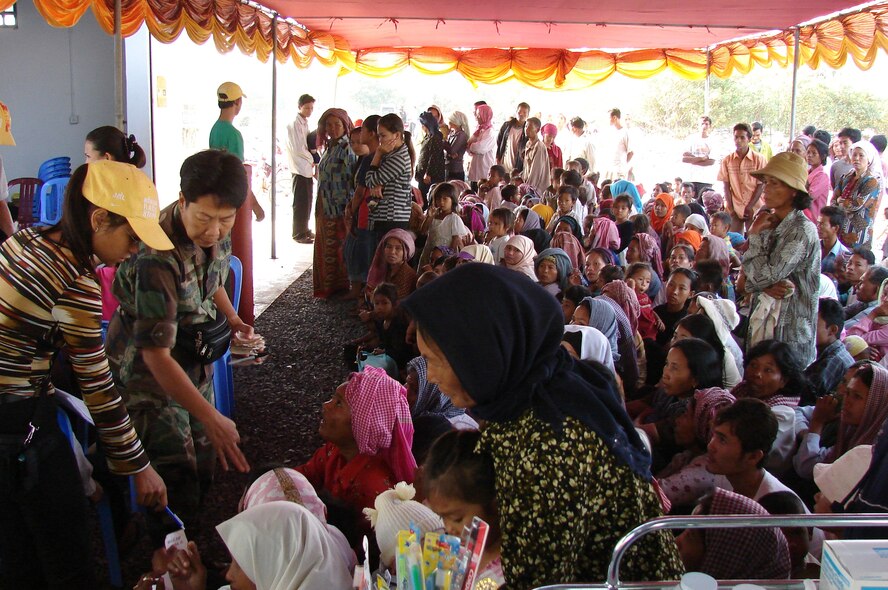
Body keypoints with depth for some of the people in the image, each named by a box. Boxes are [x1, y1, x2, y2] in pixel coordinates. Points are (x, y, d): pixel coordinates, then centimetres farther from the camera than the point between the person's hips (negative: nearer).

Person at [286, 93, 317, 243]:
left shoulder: (304, 123, 15)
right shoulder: (295, 124, -14)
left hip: (307, 168, 9)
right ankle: (299, 234, 3)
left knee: (307, 201, 14)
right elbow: (299, 149, -19)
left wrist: (311, 160, 5)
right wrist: (312, 159, -7)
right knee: (300, 203, -4)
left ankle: (304, 230, 24)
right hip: (300, 168, -9)